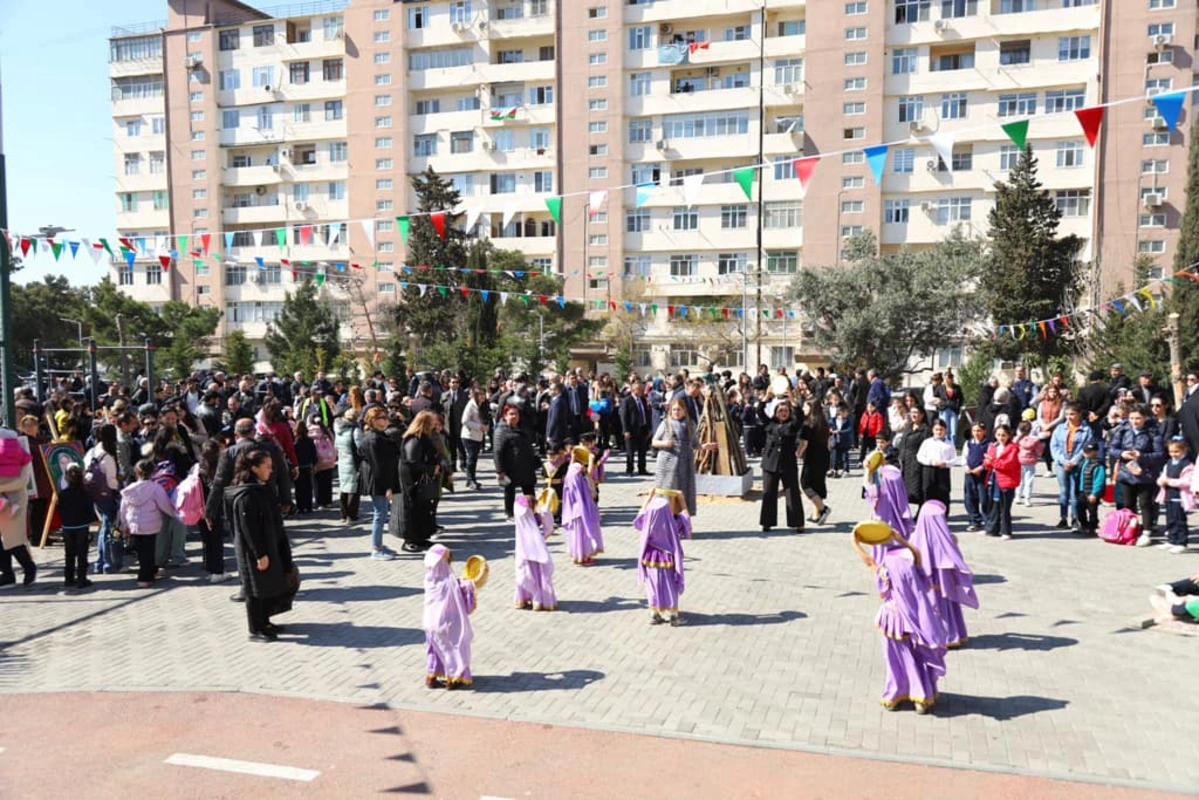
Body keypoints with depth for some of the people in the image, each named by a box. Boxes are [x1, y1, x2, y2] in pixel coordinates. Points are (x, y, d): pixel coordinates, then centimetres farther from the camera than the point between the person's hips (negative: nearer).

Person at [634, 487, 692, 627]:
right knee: (670, 588, 11)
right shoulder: (672, 524, -23)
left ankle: (654, 615, 22)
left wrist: (649, 498, 17)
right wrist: (681, 499, 8)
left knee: (653, 587, 15)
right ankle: (673, 616, 19)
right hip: (667, 561, -3)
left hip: (650, 560, 3)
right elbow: (685, 517, -3)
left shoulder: (647, 524, -15)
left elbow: (641, 516, 9)